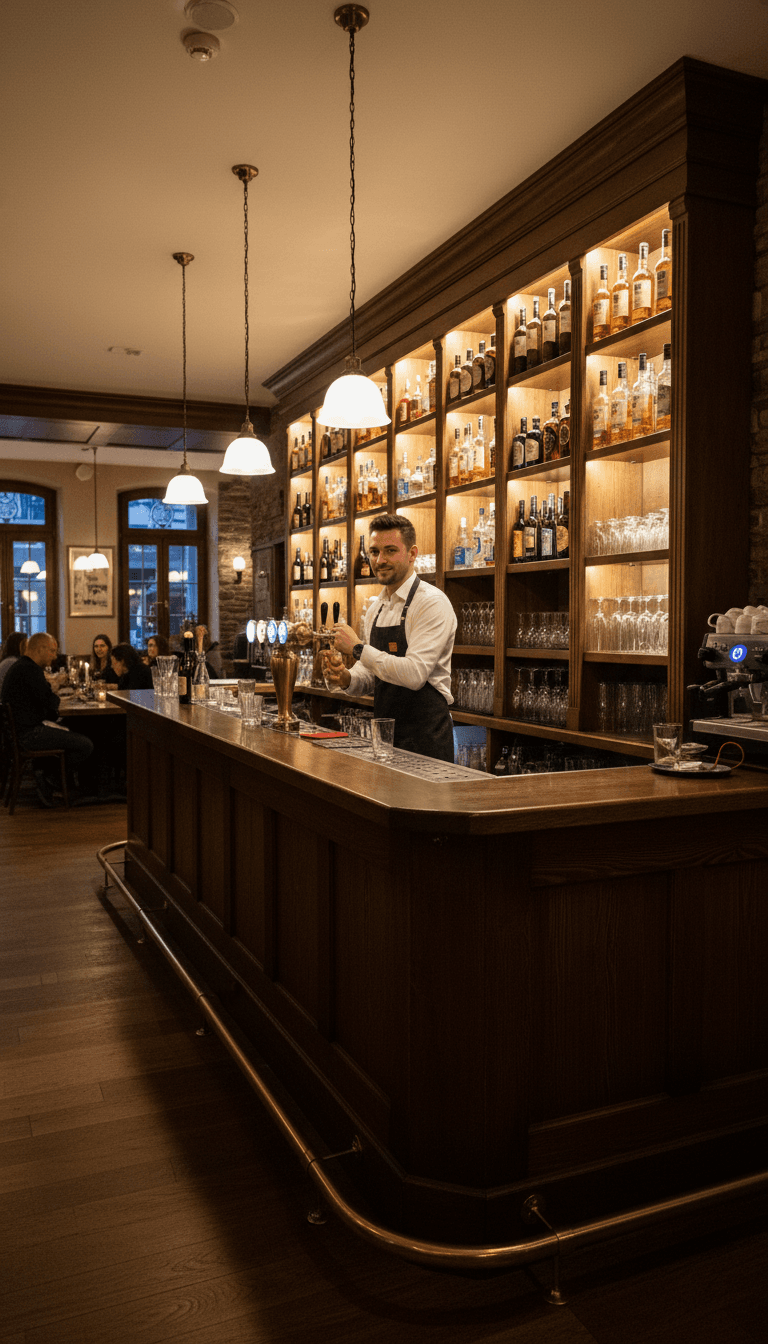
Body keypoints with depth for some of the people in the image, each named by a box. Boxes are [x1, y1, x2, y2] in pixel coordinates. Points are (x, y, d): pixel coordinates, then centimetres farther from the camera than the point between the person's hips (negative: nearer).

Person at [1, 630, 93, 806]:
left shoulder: (18, 666, 17)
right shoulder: (30, 669, -16)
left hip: (18, 730, 11)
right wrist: (55, 695, 2)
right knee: (86, 745, -14)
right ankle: (50, 779, 0)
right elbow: (51, 704, -19)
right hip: (30, 733, -11)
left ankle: (44, 772, 20)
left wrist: (50, 688, 6)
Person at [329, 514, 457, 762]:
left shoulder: (431, 602, -14)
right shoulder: (375, 610, 12)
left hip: (424, 736, -7)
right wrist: (348, 679, -3)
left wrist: (358, 647, -21)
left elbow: (414, 674, -24)